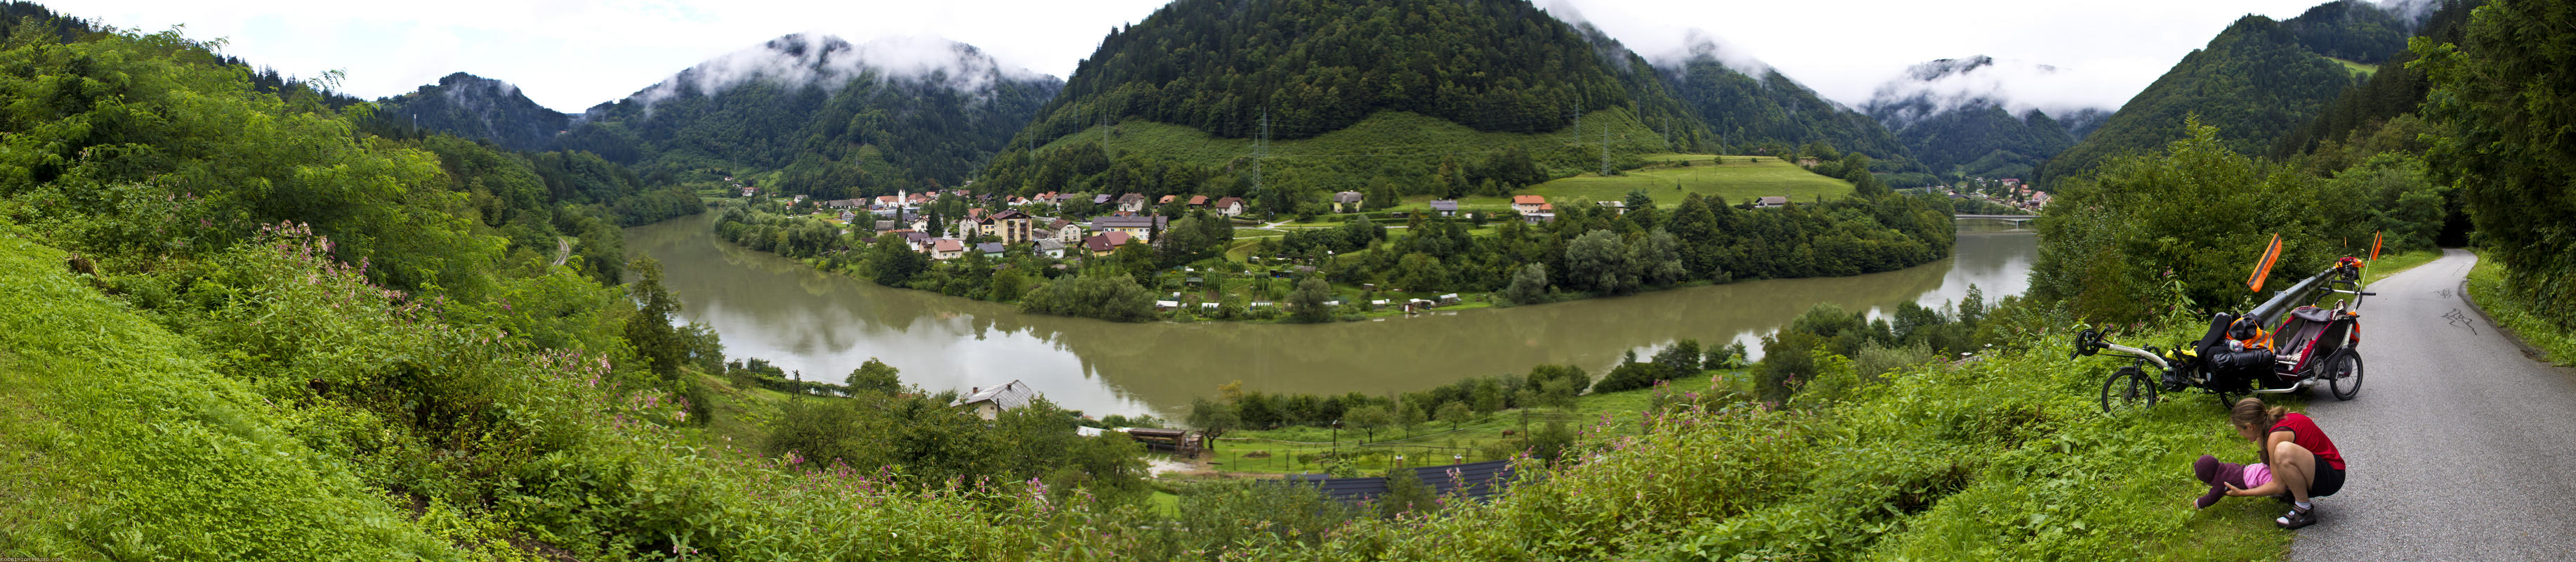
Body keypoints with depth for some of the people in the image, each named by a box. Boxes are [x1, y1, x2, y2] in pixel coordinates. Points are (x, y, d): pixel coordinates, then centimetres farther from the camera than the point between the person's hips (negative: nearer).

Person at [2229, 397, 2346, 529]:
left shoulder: (2276, 435, -23)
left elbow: (2279, 486, -18)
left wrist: (2243, 493, -11)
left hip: (2332, 476, -10)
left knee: (2284, 450, -35)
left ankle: (2305, 511, -17)